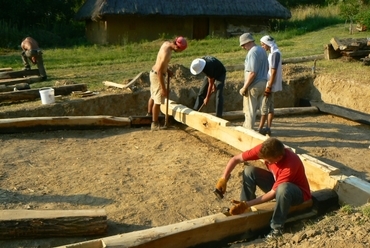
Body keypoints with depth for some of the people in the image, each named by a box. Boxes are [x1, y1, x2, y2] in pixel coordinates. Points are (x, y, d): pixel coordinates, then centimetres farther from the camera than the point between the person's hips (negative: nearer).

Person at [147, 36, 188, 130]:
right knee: (158, 101, -2)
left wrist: (167, 70, 8)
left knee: (153, 96, 27)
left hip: (153, 72, 10)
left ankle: (149, 113, 47)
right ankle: (155, 124, 6)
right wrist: (163, 88, -25)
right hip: (157, 76, -10)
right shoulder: (166, 53, -31)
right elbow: (159, 71, -29)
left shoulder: (167, 43, -3)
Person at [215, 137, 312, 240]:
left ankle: (277, 228, -21)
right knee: (249, 171, -15)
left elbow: (273, 193, -33)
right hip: (276, 182, 6)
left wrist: (248, 204, -36)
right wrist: (223, 179, -30)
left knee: (283, 188, -41)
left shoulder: (290, 165, -38)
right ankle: (245, 210, -9)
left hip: (298, 192, -5)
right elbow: (235, 159, -17)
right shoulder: (264, 149, -23)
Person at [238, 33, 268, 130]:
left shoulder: (252, 52, -19)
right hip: (262, 83, 9)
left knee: (250, 110, 2)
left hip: (253, 85, -9)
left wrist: (244, 87, -19)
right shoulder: (262, 50, 10)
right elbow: (267, 68, 17)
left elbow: (252, 73, -24)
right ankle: (246, 126, 30)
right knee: (254, 109, 18)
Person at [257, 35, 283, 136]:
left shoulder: (275, 53, -16)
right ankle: (268, 128, 14)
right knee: (270, 106, 10)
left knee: (264, 107, -6)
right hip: (269, 84, 10)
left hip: (270, 85, -10)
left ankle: (260, 129, -2)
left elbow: (274, 71, -21)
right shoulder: (272, 53, 13)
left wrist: (268, 87, -22)